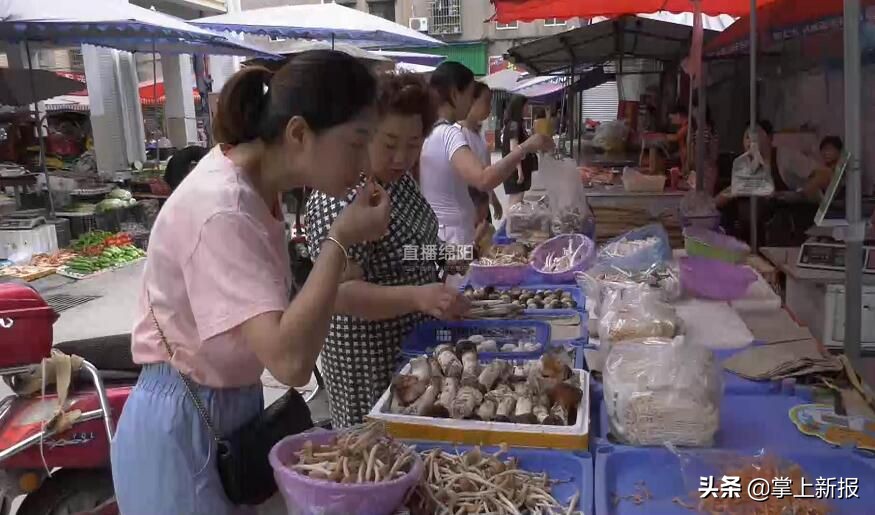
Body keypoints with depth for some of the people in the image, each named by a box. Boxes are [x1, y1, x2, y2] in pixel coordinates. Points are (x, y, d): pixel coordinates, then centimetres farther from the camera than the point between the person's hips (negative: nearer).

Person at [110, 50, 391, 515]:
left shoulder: (255, 182, -1)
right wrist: (340, 240, -29)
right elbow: (290, 361, -37)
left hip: (234, 405, 8)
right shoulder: (222, 208, -29)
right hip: (183, 429, -8)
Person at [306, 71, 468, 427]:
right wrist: (417, 297, -45)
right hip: (370, 359, -8)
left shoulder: (398, 179, 0)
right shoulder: (338, 201, -26)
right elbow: (341, 293, -34)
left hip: (415, 342, 9)